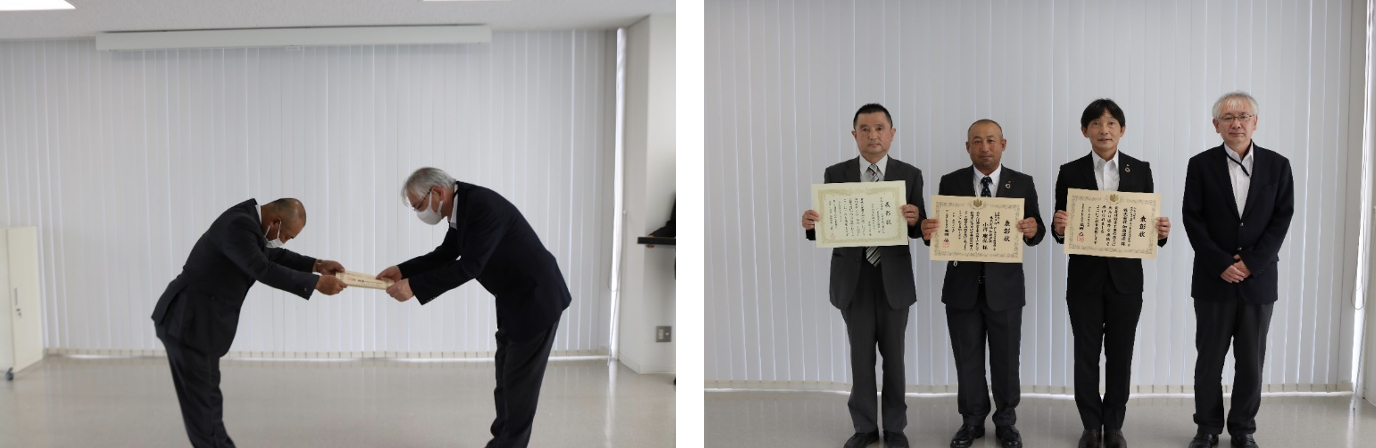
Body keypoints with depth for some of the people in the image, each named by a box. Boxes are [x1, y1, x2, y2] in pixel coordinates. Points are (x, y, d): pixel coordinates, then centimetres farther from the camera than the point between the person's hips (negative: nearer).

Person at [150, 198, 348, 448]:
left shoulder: (247, 219, 7)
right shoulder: (237, 226, -24)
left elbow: (272, 255, 19)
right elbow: (263, 270, -33)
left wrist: (317, 265, 8)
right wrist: (316, 283, -28)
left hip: (196, 319, 10)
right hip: (186, 321, -10)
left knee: (209, 392, 17)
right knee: (199, 396, 0)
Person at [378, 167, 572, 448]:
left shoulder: (483, 205, -26)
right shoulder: (462, 205, 3)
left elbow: (469, 266, -29)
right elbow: (446, 254, 15)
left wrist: (414, 286, -26)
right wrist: (402, 271, 2)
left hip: (536, 299, -10)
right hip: (515, 300, 10)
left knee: (520, 380, -1)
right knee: (506, 378, 15)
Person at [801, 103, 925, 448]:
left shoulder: (910, 175, 0)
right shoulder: (835, 174, 1)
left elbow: (921, 230, -2)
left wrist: (914, 219, -25)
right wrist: (811, 224, -22)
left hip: (894, 278, 0)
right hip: (853, 278, 1)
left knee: (894, 355, 10)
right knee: (861, 356, 9)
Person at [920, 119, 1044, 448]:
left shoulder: (1022, 184, 0)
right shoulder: (950, 183, 1)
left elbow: (1036, 232, -1)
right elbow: (941, 231, 0)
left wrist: (1033, 230, -24)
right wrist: (928, 232, -23)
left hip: (1005, 287, 0)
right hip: (962, 287, 1)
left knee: (1006, 358, 9)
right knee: (967, 358, 10)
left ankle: (1006, 421, 24)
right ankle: (972, 420, 24)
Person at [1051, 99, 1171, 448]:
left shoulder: (1140, 170, 3)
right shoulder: (1070, 172, 0)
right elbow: (1060, 230, 0)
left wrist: (1160, 231, -19)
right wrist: (1059, 228, -22)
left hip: (1126, 279, 1)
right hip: (1085, 279, 0)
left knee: (1120, 355, 8)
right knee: (1086, 355, 7)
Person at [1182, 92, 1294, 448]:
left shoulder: (1277, 165, 3)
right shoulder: (1201, 165, 0)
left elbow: (1282, 219, -2)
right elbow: (1193, 219, -4)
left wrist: (1250, 264, -12)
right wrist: (1222, 265, -12)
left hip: (1258, 279, 1)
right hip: (1213, 280, -1)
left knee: (1251, 362, 7)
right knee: (1209, 359, 5)